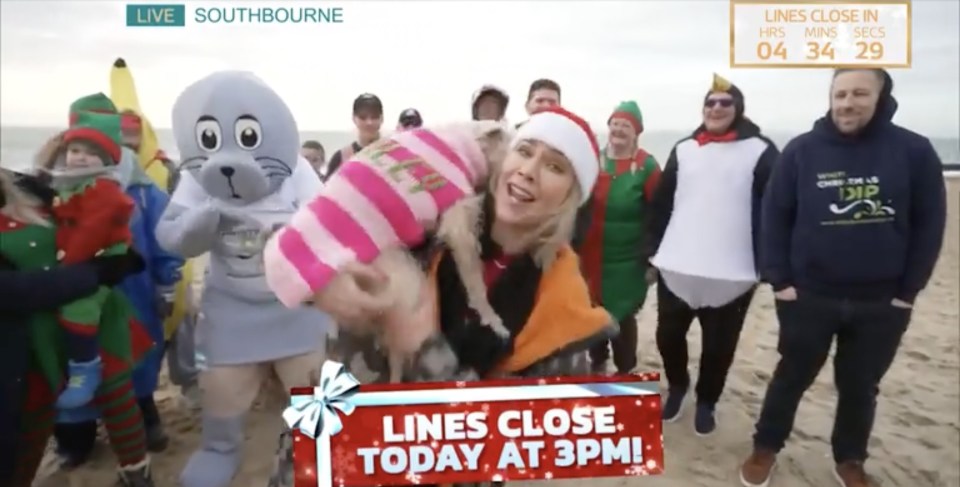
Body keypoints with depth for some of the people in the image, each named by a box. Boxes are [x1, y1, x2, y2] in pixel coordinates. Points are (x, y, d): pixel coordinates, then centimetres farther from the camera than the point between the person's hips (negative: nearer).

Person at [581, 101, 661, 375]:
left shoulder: (647, 166, -7)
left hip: (627, 260, -4)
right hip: (591, 257, 4)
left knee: (622, 315, 6)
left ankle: (625, 371, 26)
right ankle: (597, 363, 36)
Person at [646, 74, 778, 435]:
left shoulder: (760, 151, 0)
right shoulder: (683, 150, 10)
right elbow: (661, 204, 10)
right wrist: (653, 253, 6)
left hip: (733, 274, -2)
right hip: (675, 268, 3)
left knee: (719, 346, 10)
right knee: (668, 335, 12)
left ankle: (706, 401, 34)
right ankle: (677, 385, 40)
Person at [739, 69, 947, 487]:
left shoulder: (914, 151, -5)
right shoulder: (802, 150, -6)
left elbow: (929, 225, -1)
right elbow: (775, 216, -3)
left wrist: (908, 291, -3)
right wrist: (779, 280, -7)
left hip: (880, 303, 1)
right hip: (807, 296, -1)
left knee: (860, 387, 15)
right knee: (792, 376, 13)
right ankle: (765, 449, 31)